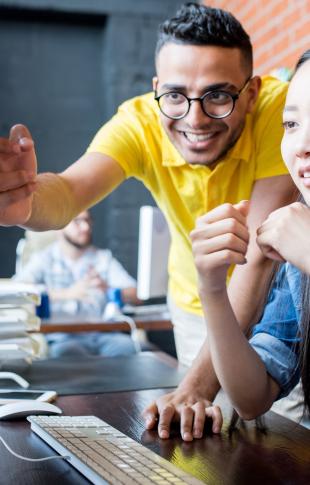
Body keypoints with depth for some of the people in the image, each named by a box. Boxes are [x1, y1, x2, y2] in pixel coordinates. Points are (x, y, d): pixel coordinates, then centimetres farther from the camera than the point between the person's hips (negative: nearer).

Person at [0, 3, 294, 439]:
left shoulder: (279, 110, -30)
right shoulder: (138, 124, -24)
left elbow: (261, 254, -35)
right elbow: (70, 191, -43)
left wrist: (200, 385, -40)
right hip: (195, 303, 2)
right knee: (204, 426, 10)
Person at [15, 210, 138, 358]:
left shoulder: (104, 257, 14)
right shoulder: (44, 259, 5)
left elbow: (134, 295, 4)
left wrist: (109, 289, -18)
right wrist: (67, 293, -24)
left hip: (103, 335, 2)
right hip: (62, 338, -2)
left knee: (129, 346, -29)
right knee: (68, 353, -36)